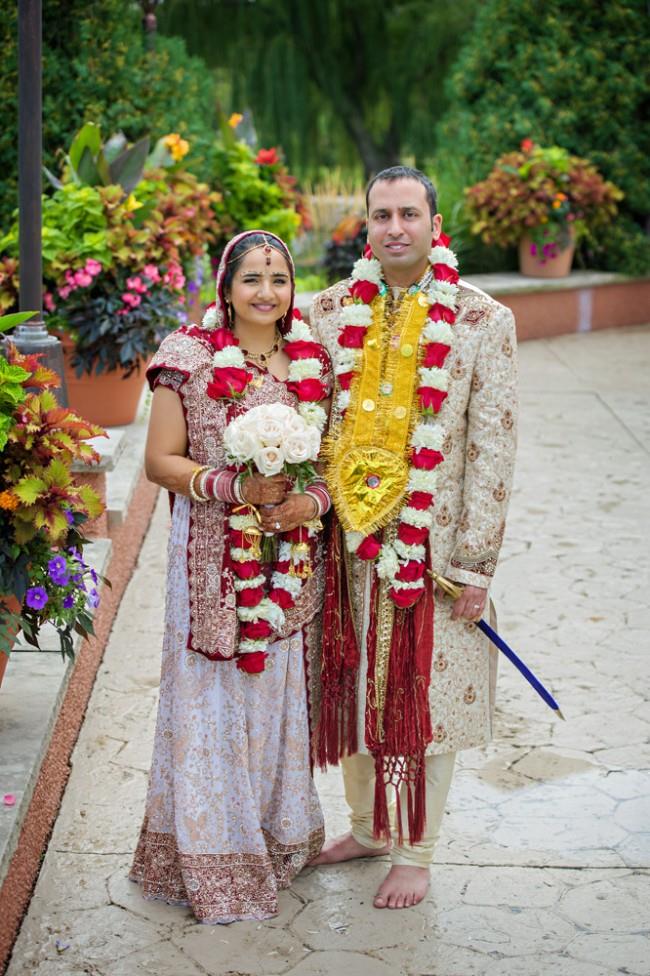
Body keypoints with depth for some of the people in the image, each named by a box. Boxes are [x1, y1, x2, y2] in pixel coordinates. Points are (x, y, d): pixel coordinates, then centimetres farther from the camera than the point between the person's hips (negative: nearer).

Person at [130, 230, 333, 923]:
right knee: (214, 699, 3)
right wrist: (235, 489, -18)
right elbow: (161, 461, -5)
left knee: (282, 694, 12)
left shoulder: (313, 362, 7)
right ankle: (214, 860, 16)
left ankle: (280, 836, 29)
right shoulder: (189, 357, -4)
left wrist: (314, 499, -10)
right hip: (212, 560, -3)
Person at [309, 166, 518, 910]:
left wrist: (474, 563, -9)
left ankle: (414, 853, 24)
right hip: (348, 538, 3)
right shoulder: (329, 312, 4)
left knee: (424, 700, 6)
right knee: (353, 690, 15)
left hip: (432, 542, -3)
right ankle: (367, 827, 36)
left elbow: (492, 449, -6)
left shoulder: (483, 321, -6)